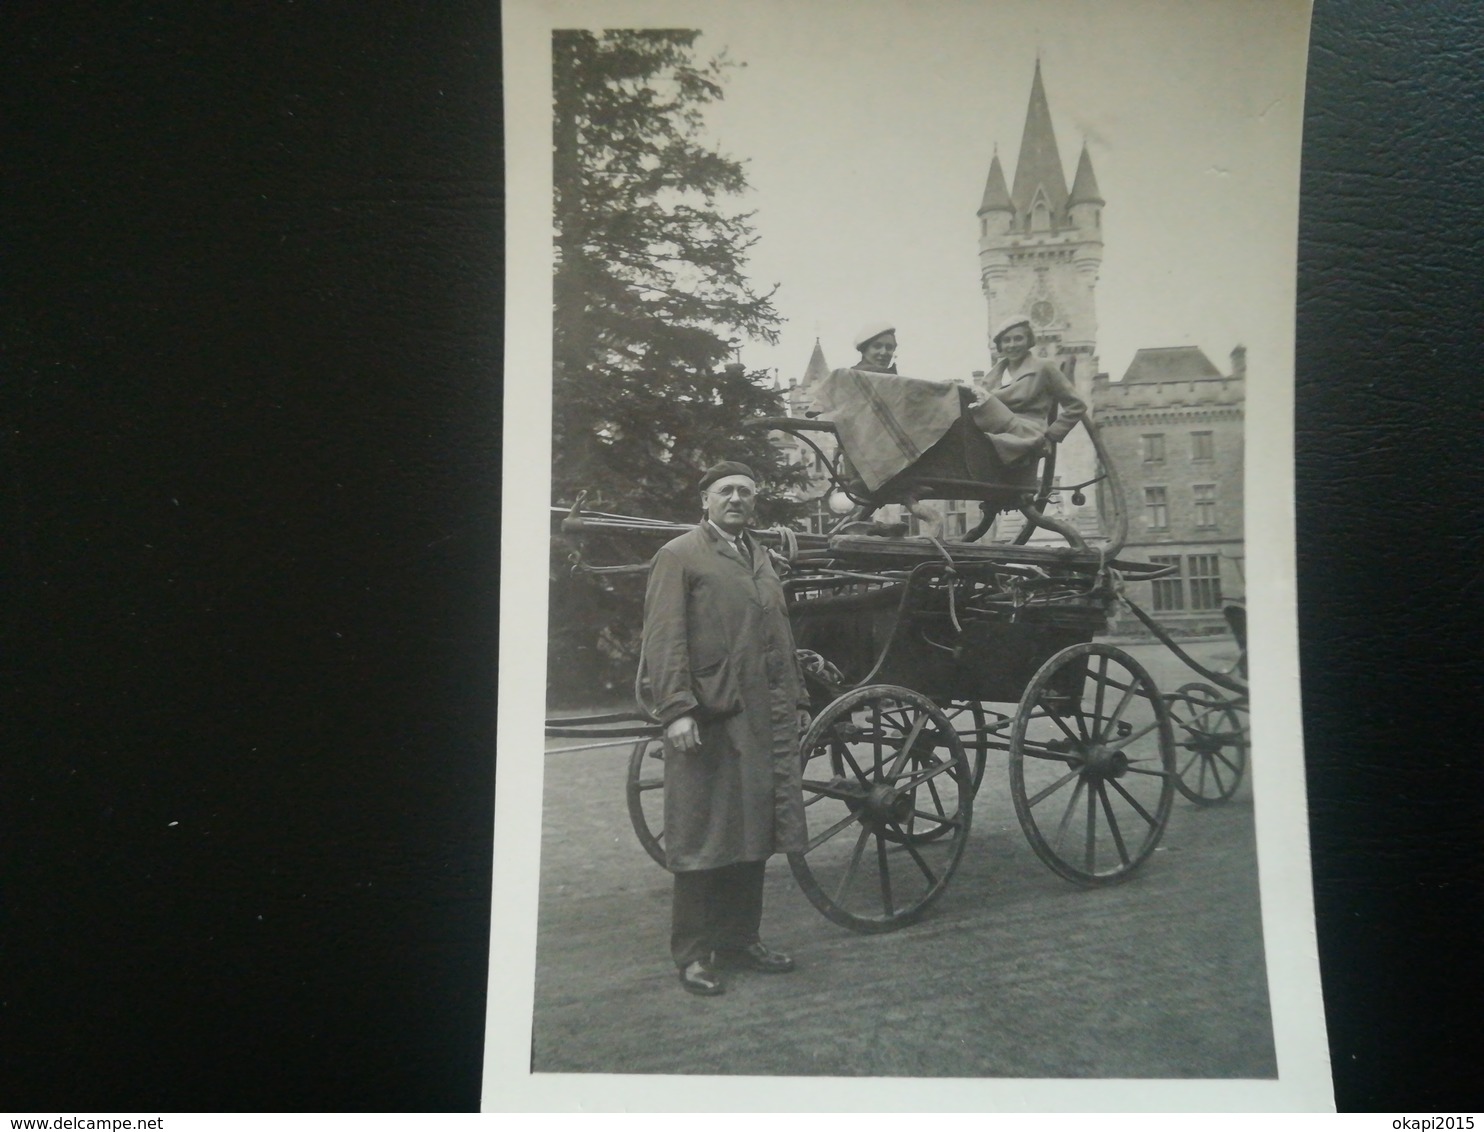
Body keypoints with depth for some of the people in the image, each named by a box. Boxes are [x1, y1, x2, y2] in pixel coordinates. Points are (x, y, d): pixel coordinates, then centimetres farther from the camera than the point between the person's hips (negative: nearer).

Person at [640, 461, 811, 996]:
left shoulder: (761, 559, 21)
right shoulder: (678, 556, -3)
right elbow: (664, 639, -11)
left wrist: (797, 701, 18)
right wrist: (676, 709, -20)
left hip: (766, 721, 7)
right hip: (710, 718, -7)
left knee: (754, 833, 12)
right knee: (704, 839, 0)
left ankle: (741, 939, 26)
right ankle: (693, 953, 12)